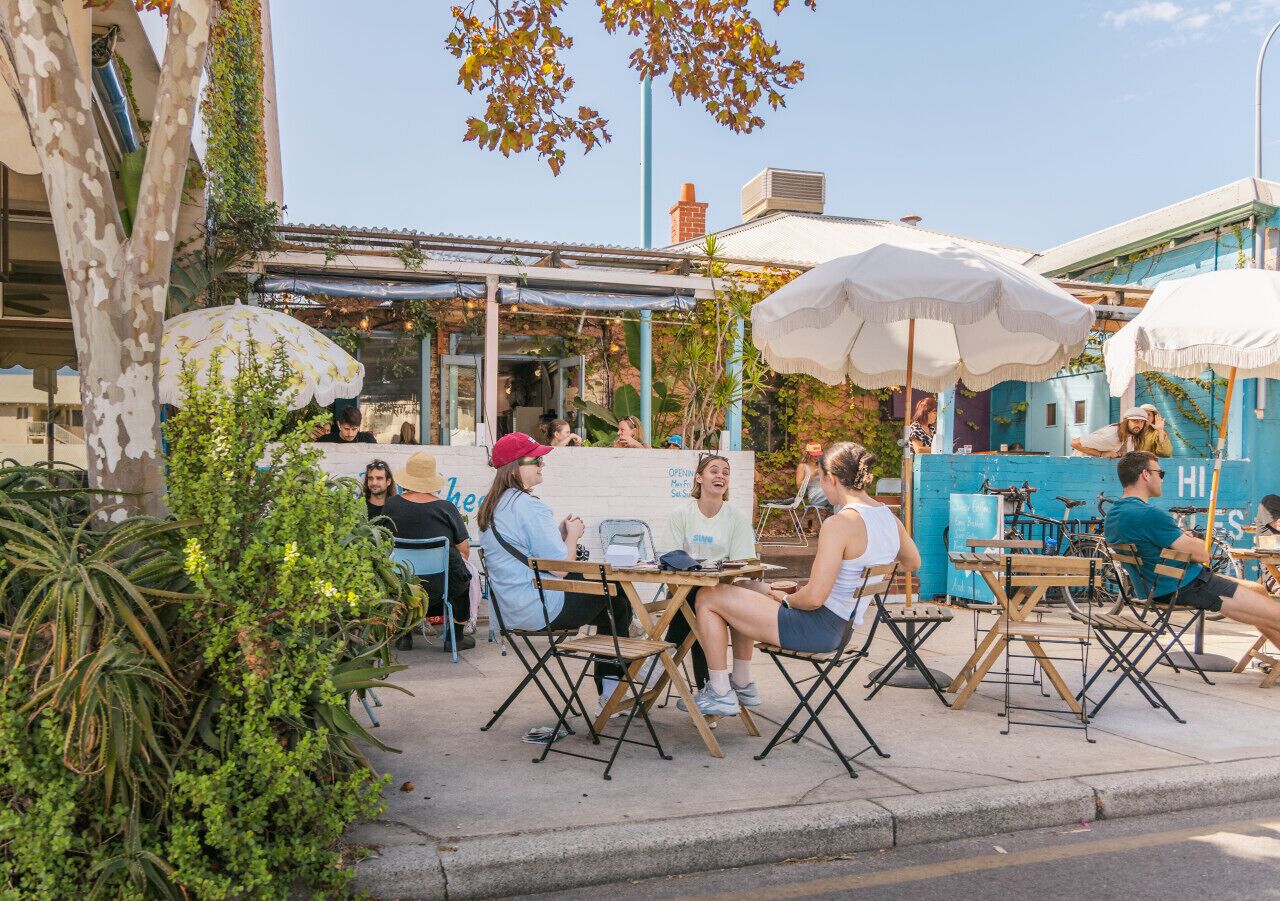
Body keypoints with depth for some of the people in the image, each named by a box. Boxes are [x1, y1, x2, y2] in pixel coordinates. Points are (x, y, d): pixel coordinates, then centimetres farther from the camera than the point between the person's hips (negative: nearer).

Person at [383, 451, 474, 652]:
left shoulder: (391, 505, -6)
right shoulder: (446, 507, -12)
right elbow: (464, 550, -6)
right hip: (442, 584, -2)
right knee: (466, 577, 30)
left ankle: (404, 633, 35)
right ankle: (456, 637, 32)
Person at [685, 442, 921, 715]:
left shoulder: (839, 524, -26)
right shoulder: (889, 517, 0)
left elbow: (814, 598, -27)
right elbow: (913, 564, 20)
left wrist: (786, 599, -6)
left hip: (820, 628, -10)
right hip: (847, 625, 10)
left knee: (708, 598, 1)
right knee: (741, 594, 27)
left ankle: (720, 693, 11)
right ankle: (742, 685, 33)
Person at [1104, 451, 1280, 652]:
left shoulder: (1112, 514, 5)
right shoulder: (1150, 514, -24)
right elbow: (1201, 555, -19)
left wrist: (1183, 539, 4)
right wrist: (1197, 543, 3)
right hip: (1188, 587, -11)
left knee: (1256, 590, 25)